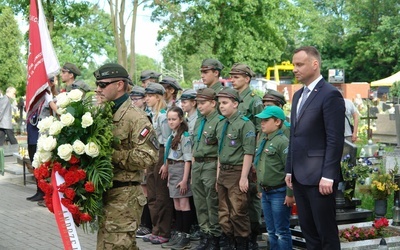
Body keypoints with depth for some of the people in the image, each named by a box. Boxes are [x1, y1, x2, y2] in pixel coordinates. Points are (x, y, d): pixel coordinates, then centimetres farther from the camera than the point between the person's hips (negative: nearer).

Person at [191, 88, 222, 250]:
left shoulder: (219, 121, -12)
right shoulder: (198, 122, 15)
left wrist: (219, 173, -17)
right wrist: (193, 169, 18)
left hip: (211, 165, -8)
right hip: (197, 165, 8)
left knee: (213, 204, -1)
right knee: (200, 204, 13)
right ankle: (204, 235, 23)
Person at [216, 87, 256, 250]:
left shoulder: (245, 124, -12)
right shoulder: (221, 125, 12)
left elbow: (248, 153, -15)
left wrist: (244, 177, -19)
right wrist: (218, 175, 16)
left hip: (237, 172, -8)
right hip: (223, 172, 8)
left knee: (238, 212, -5)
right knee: (224, 212, 13)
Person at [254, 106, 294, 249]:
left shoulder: (282, 142, -16)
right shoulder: (261, 141, 10)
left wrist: (290, 194, -20)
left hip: (279, 193, -8)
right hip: (265, 193, 8)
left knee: (282, 232, -1)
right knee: (271, 231, 16)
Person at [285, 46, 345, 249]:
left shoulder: (330, 95, -11)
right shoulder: (298, 95, 16)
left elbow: (335, 140, -15)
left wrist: (328, 176, -18)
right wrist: (289, 170, 15)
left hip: (319, 177, -8)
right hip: (299, 176, 8)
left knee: (327, 233, 0)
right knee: (308, 231, 13)